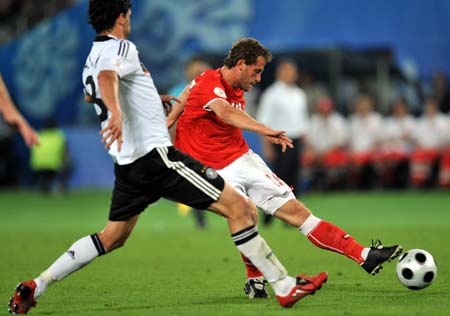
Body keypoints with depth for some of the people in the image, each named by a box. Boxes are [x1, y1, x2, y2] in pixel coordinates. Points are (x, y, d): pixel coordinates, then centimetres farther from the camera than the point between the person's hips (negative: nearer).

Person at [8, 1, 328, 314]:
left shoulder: (93, 56, 19)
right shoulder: (121, 48, -8)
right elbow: (107, 77, -31)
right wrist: (116, 112, -51)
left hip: (128, 162, 10)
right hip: (155, 154, -10)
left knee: (112, 237, 19)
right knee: (239, 207, -7)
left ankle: (36, 286, 10)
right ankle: (284, 286, -8)